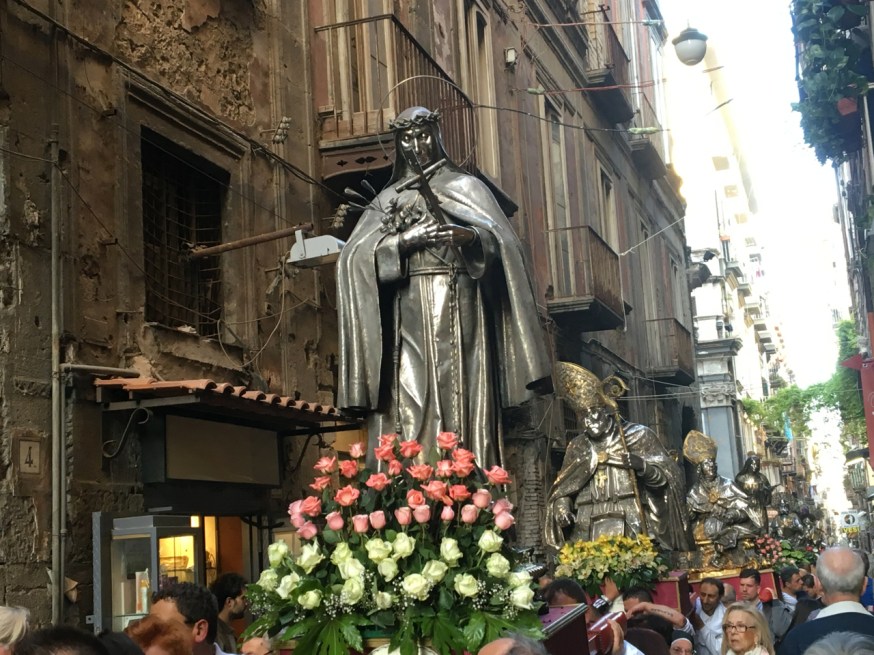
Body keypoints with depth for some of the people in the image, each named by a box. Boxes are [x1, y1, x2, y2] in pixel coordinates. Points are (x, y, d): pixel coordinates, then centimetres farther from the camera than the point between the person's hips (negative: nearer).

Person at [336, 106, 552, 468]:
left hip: (457, 308, -2)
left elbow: (501, 240, 0)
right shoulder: (387, 199, 21)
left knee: (462, 404, -10)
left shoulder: (465, 186, 15)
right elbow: (354, 257, 6)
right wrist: (404, 240, -9)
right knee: (410, 408, -8)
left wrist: (469, 237, -22)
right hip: (408, 316, 2)